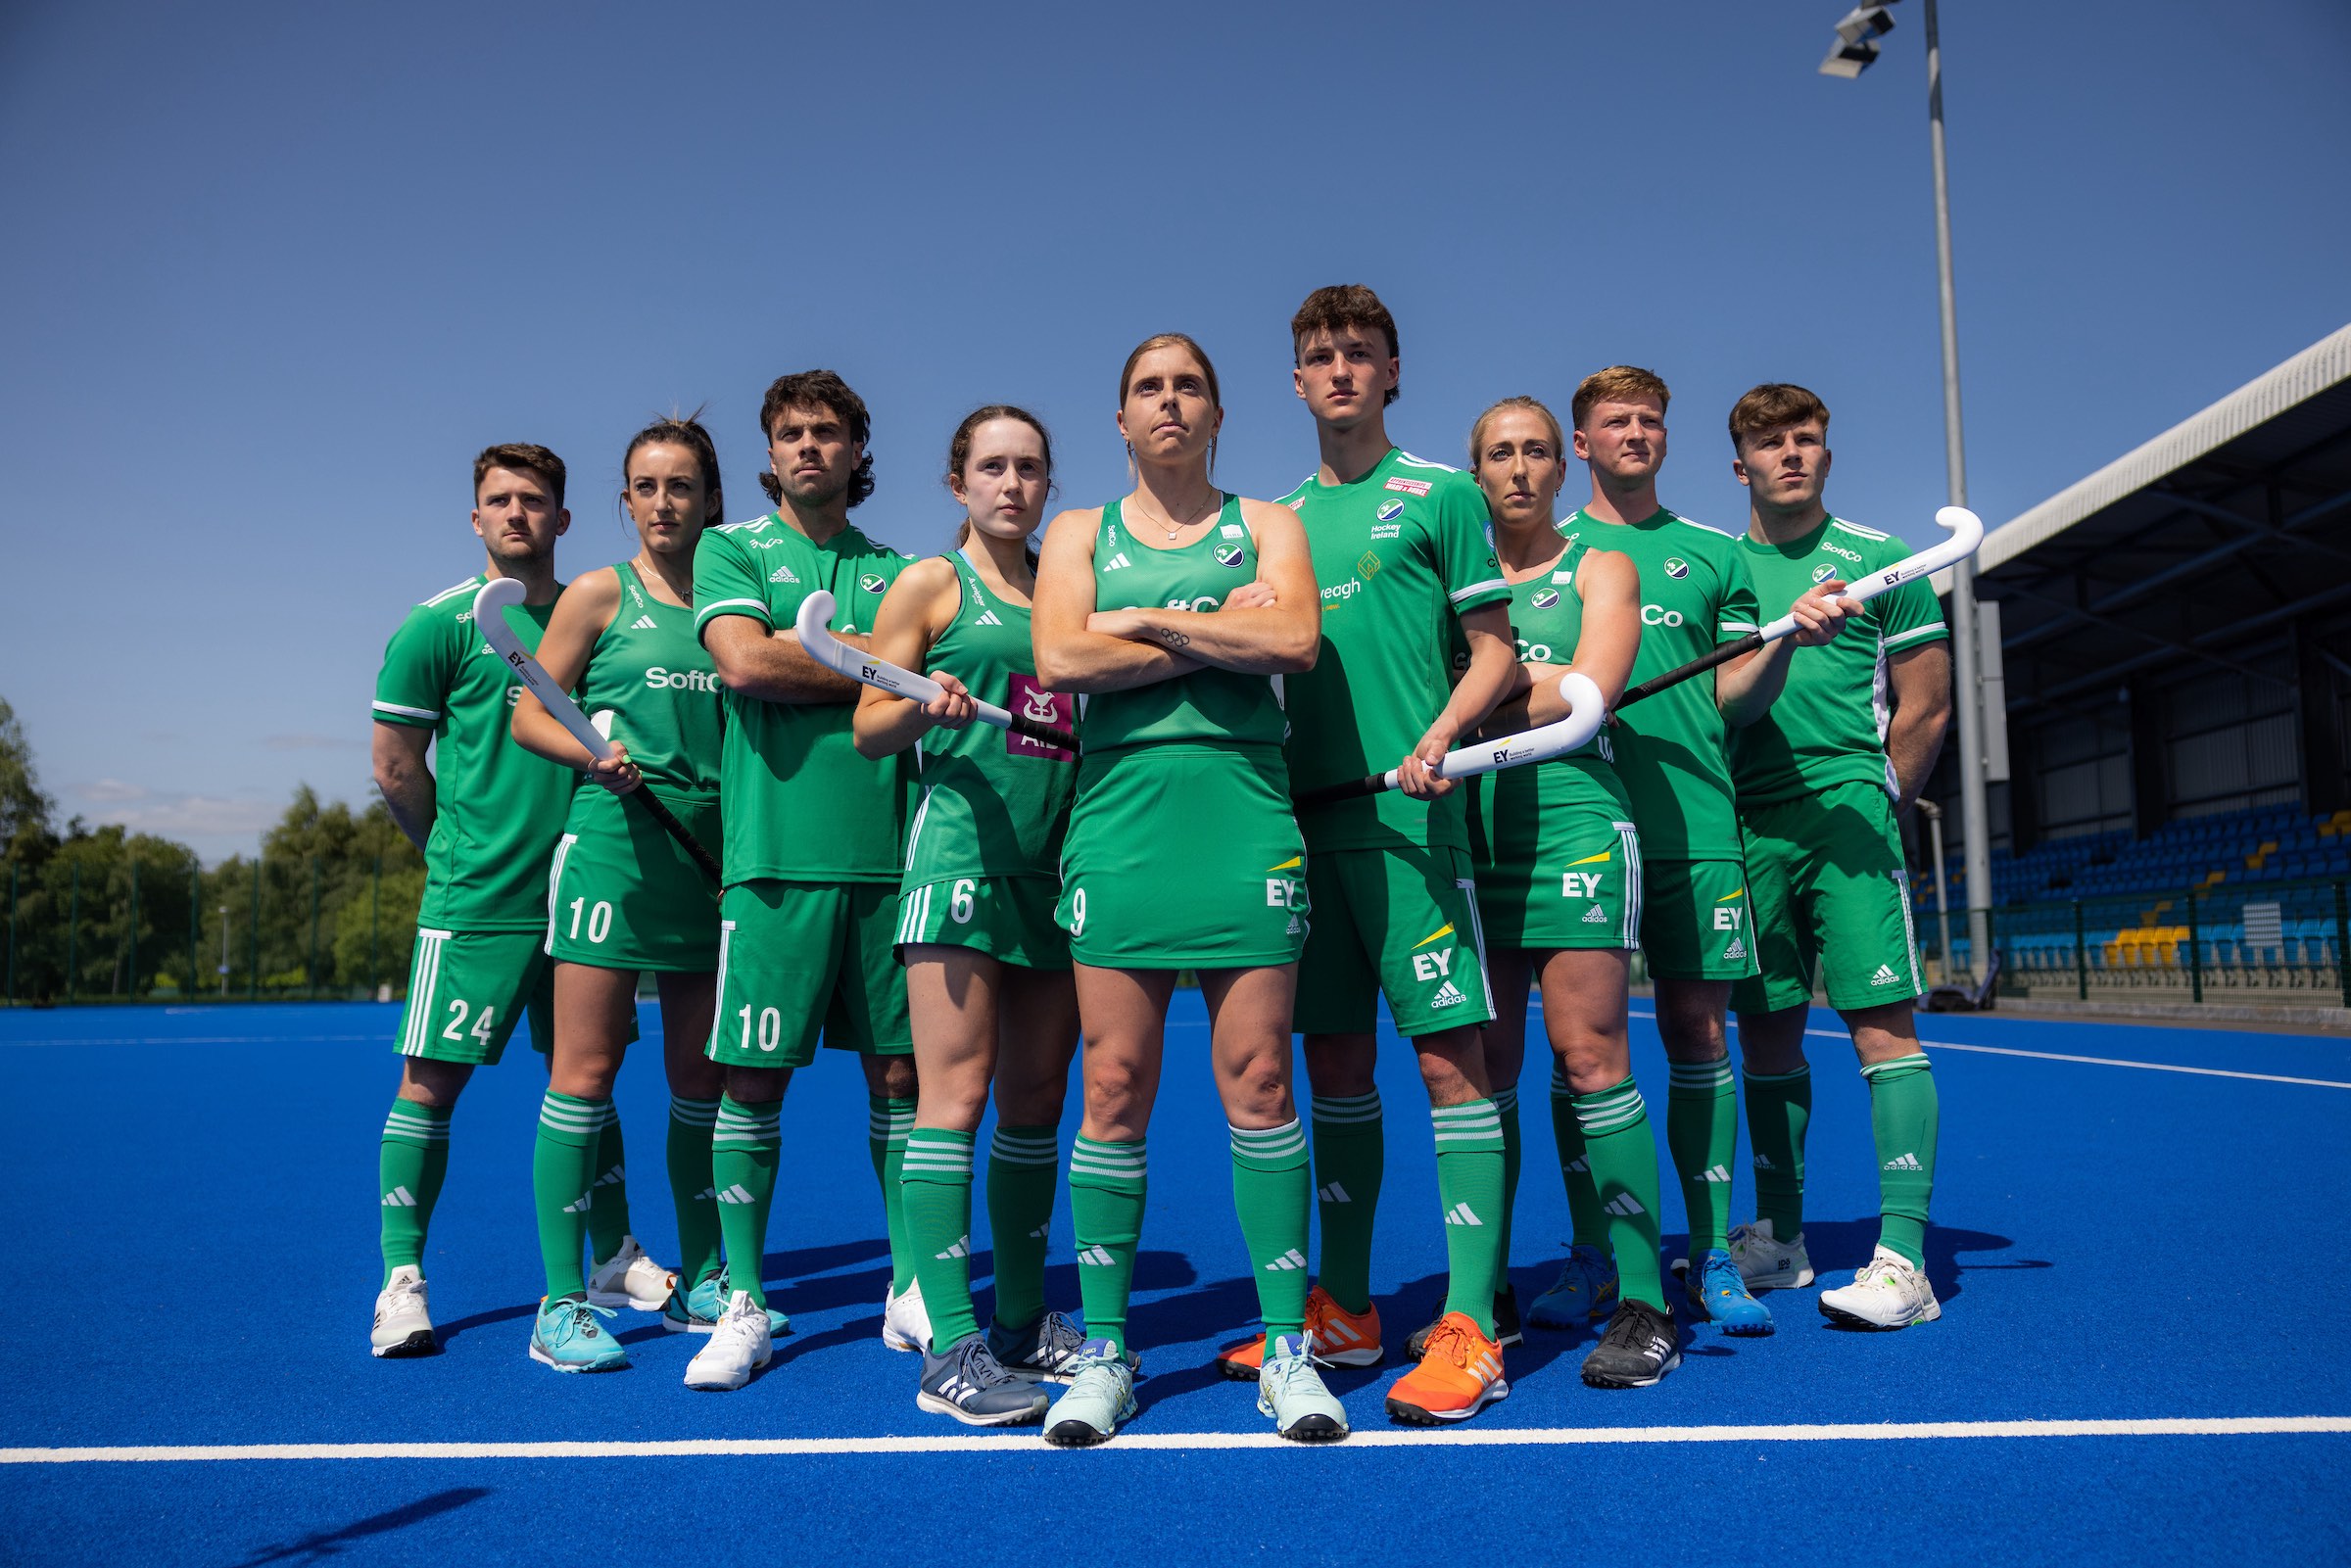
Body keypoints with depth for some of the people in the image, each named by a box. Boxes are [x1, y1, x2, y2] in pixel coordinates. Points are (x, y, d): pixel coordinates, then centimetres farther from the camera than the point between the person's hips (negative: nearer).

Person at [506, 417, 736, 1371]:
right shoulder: (600, 595, 3)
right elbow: (528, 714, 2)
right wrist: (595, 756, -15)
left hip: (714, 856, 4)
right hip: (612, 845, -4)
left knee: (701, 1076, 10)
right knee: (585, 1069, -5)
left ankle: (701, 1277, 22)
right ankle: (561, 1302, 2)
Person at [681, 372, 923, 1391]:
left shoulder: (894, 569, 16)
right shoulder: (732, 549, 9)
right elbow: (742, 663, -9)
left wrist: (811, 652, -6)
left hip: (887, 847, 3)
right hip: (776, 849, -2)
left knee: (899, 1070, 6)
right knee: (753, 1078, 0)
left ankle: (911, 1289, 19)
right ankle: (742, 1303, 14)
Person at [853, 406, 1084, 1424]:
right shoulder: (930, 583, 5)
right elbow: (868, 730, 1)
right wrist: (923, 706, -19)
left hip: (1058, 859, 5)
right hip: (962, 848, -5)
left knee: (1036, 1097, 8)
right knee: (956, 1091, -9)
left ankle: (1023, 1322, 18)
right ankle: (951, 1349, -6)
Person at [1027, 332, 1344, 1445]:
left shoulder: (1266, 525, 14)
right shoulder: (1081, 533, 16)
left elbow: (1294, 640, -7)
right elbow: (1060, 658, -4)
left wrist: (1149, 621, -5)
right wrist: (1219, 636, -6)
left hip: (1245, 821, 0)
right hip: (1119, 821, 1)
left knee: (1258, 1079, -2)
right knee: (1115, 1089, 0)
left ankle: (1287, 1350, 9)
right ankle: (1104, 1352, 12)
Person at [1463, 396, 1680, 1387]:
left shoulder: (1601, 569, 10)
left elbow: (1587, 691, -6)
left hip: (1573, 818, -3)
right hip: (1473, 830, 3)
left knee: (1588, 1058, -9)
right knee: (1484, 1070, 3)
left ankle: (1643, 1304, -2)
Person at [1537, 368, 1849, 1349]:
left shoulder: (1713, 556, 17)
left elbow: (1733, 699, 12)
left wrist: (1789, 636, -5)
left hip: (1692, 819, 1)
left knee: (1698, 1030, 2)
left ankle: (1711, 1255, 10)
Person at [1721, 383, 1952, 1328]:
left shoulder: (1878, 560, 7)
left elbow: (1926, 705, 6)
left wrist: (1871, 803, 3)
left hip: (1848, 814, -3)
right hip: (1746, 826, 3)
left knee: (1881, 1023, -9)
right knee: (1765, 1031, 9)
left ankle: (1902, 1259, -8)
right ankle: (1779, 1236, 21)